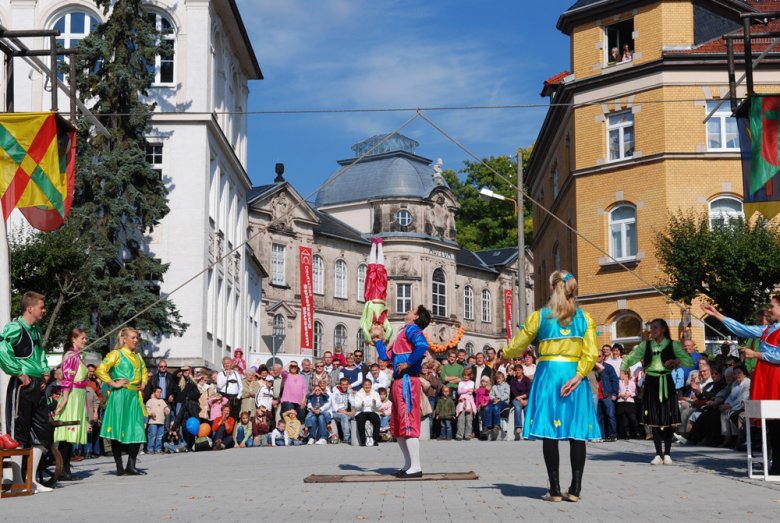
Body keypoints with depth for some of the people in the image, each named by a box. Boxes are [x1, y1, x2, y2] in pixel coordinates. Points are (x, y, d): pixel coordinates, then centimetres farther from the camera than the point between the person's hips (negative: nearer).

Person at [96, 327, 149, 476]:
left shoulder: (138, 357, 18)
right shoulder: (116, 354, -3)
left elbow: (144, 372, 35)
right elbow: (100, 370, -11)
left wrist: (143, 383, 17)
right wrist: (113, 383, -12)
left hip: (135, 396, 7)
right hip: (120, 396, -7)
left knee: (137, 431, 1)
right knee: (118, 431, -1)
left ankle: (131, 466, 6)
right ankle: (119, 467, 2)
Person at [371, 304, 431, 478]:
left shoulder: (412, 329, -3)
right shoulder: (403, 334, 24)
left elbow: (422, 345, -25)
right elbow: (385, 356, 24)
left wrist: (408, 363, -20)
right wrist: (378, 339, 30)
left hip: (407, 381, -10)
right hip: (399, 382, 10)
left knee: (408, 423, -11)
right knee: (397, 426, 14)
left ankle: (415, 467, -12)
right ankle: (408, 464, 19)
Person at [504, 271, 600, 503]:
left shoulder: (539, 316, 2)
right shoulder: (584, 317, 5)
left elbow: (516, 347, 10)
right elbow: (591, 353, -5)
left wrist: (503, 354, 28)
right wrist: (578, 376, -8)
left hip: (548, 374, -1)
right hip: (575, 375, 1)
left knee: (550, 432, 1)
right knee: (577, 433, 5)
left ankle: (555, 490, 1)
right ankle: (575, 489, 4)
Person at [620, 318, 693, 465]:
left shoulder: (673, 345, 1)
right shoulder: (645, 345, 9)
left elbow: (690, 362, -3)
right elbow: (630, 358, 5)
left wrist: (675, 361, -19)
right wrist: (622, 369, -13)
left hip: (666, 383, -2)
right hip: (651, 383, 2)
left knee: (668, 419, -3)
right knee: (654, 420, 2)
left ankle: (667, 454, 6)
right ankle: (658, 454, 9)